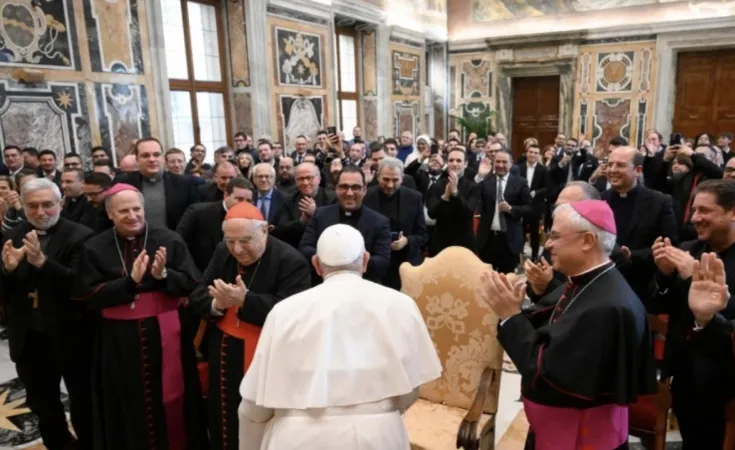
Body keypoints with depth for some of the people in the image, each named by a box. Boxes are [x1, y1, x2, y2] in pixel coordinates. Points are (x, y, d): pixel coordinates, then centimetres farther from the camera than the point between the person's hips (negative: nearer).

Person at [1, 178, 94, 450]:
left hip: (71, 337, -5)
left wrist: (42, 261, -37)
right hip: (29, 338, 5)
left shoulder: (80, 236, -14)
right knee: (42, 404, 23)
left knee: (83, 403, 15)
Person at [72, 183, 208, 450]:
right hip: (119, 339, 1)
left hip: (164, 333, 0)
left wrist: (163, 275, -22)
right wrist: (130, 281, -19)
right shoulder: (95, 248, 1)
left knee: (170, 398, 9)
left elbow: (191, 284, -3)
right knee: (131, 403, 11)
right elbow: (90, 297, -5)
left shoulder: (169, 240, -3)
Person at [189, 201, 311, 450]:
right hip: (225, 359, 6)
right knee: (223, 424, 20)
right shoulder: (222, 252, 3)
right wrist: (217, 304, -21)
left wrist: (244, 300, -31)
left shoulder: (291, 261, -17)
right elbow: (196, 297, 2)